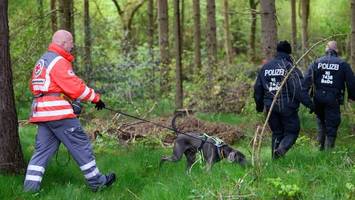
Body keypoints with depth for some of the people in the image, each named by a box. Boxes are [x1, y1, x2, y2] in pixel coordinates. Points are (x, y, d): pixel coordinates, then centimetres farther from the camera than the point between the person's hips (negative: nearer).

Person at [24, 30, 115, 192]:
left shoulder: (41, 61, 20)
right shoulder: (59, 61, -11)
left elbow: (34, 86, 25)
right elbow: (75, 86, -15)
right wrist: (95, 98, -7)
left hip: (41, 111, 9)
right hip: (58, 111, -9)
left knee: (42, 149, 8)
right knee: (81, 145, 0)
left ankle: (30, 186, 0)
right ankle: (96, 182, 7)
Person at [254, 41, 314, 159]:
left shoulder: (265, 67, 9)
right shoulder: (289, 67, -10)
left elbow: (257, 88, 15)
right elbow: (299, 89, -17)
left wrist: (259, 105, 27)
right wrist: (309, 104, -12)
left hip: (270, 107, 5)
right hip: (287, 107, -5)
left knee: (276, 132, 18)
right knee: (292, 131, 5)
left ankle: (275, 158, 15)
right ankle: (281, 149, -20)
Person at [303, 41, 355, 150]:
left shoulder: (316, 63, 7)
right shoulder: (343, 64, 3)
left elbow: (307, 80, -1)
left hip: (318, 98, 2)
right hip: (333, 99, -2)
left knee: (321, 122, 21)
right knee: (331, 125, 4)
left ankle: (321, 146, 19)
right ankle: (329, 150, 0)